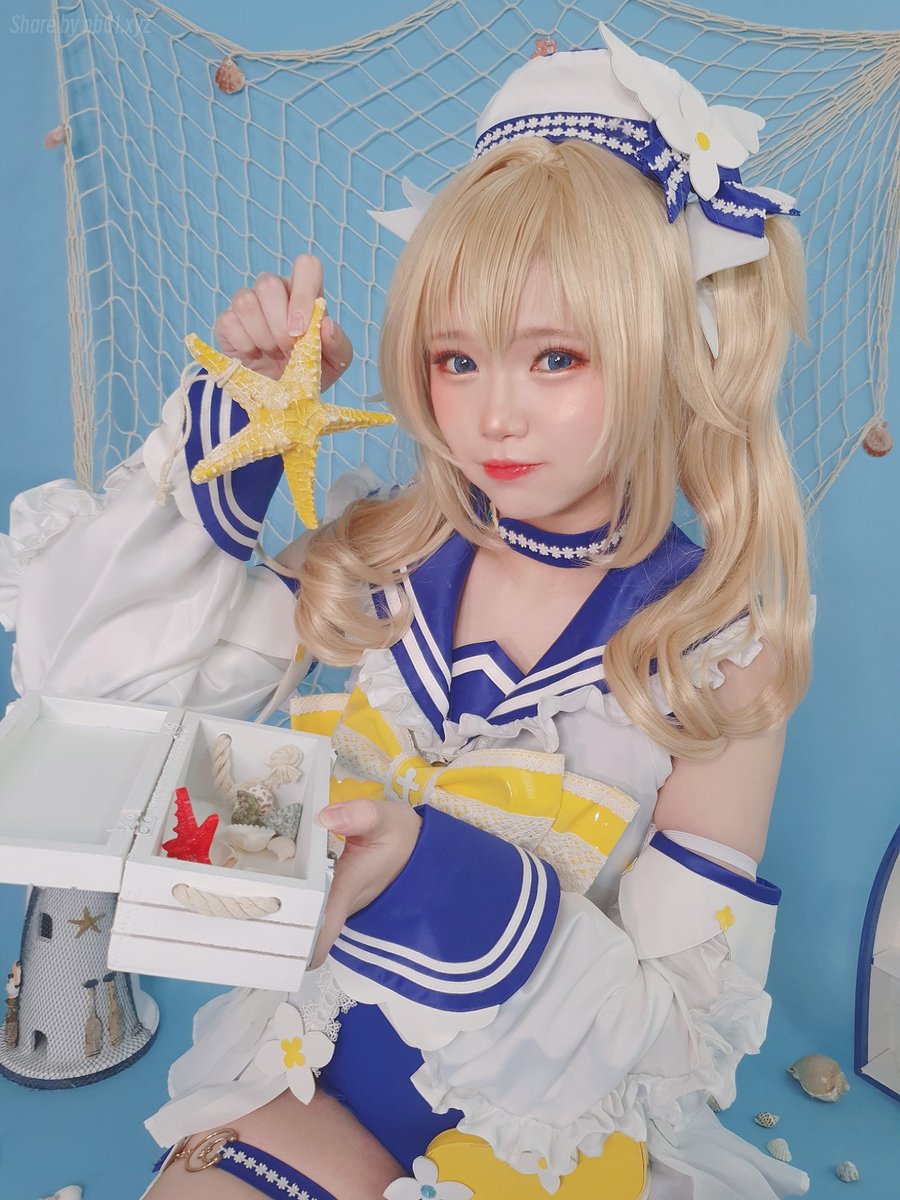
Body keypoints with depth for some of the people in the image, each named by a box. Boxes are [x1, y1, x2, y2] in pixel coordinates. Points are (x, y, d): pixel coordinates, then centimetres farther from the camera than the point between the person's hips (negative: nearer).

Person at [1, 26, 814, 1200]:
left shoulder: (725, 657, -16)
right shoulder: (380, 563, -10)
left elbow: (689, 1030, -13)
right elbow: (98, 674, -9)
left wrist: (447, 880, -30)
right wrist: (239, 415, -16)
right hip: (318, 1058, 2)